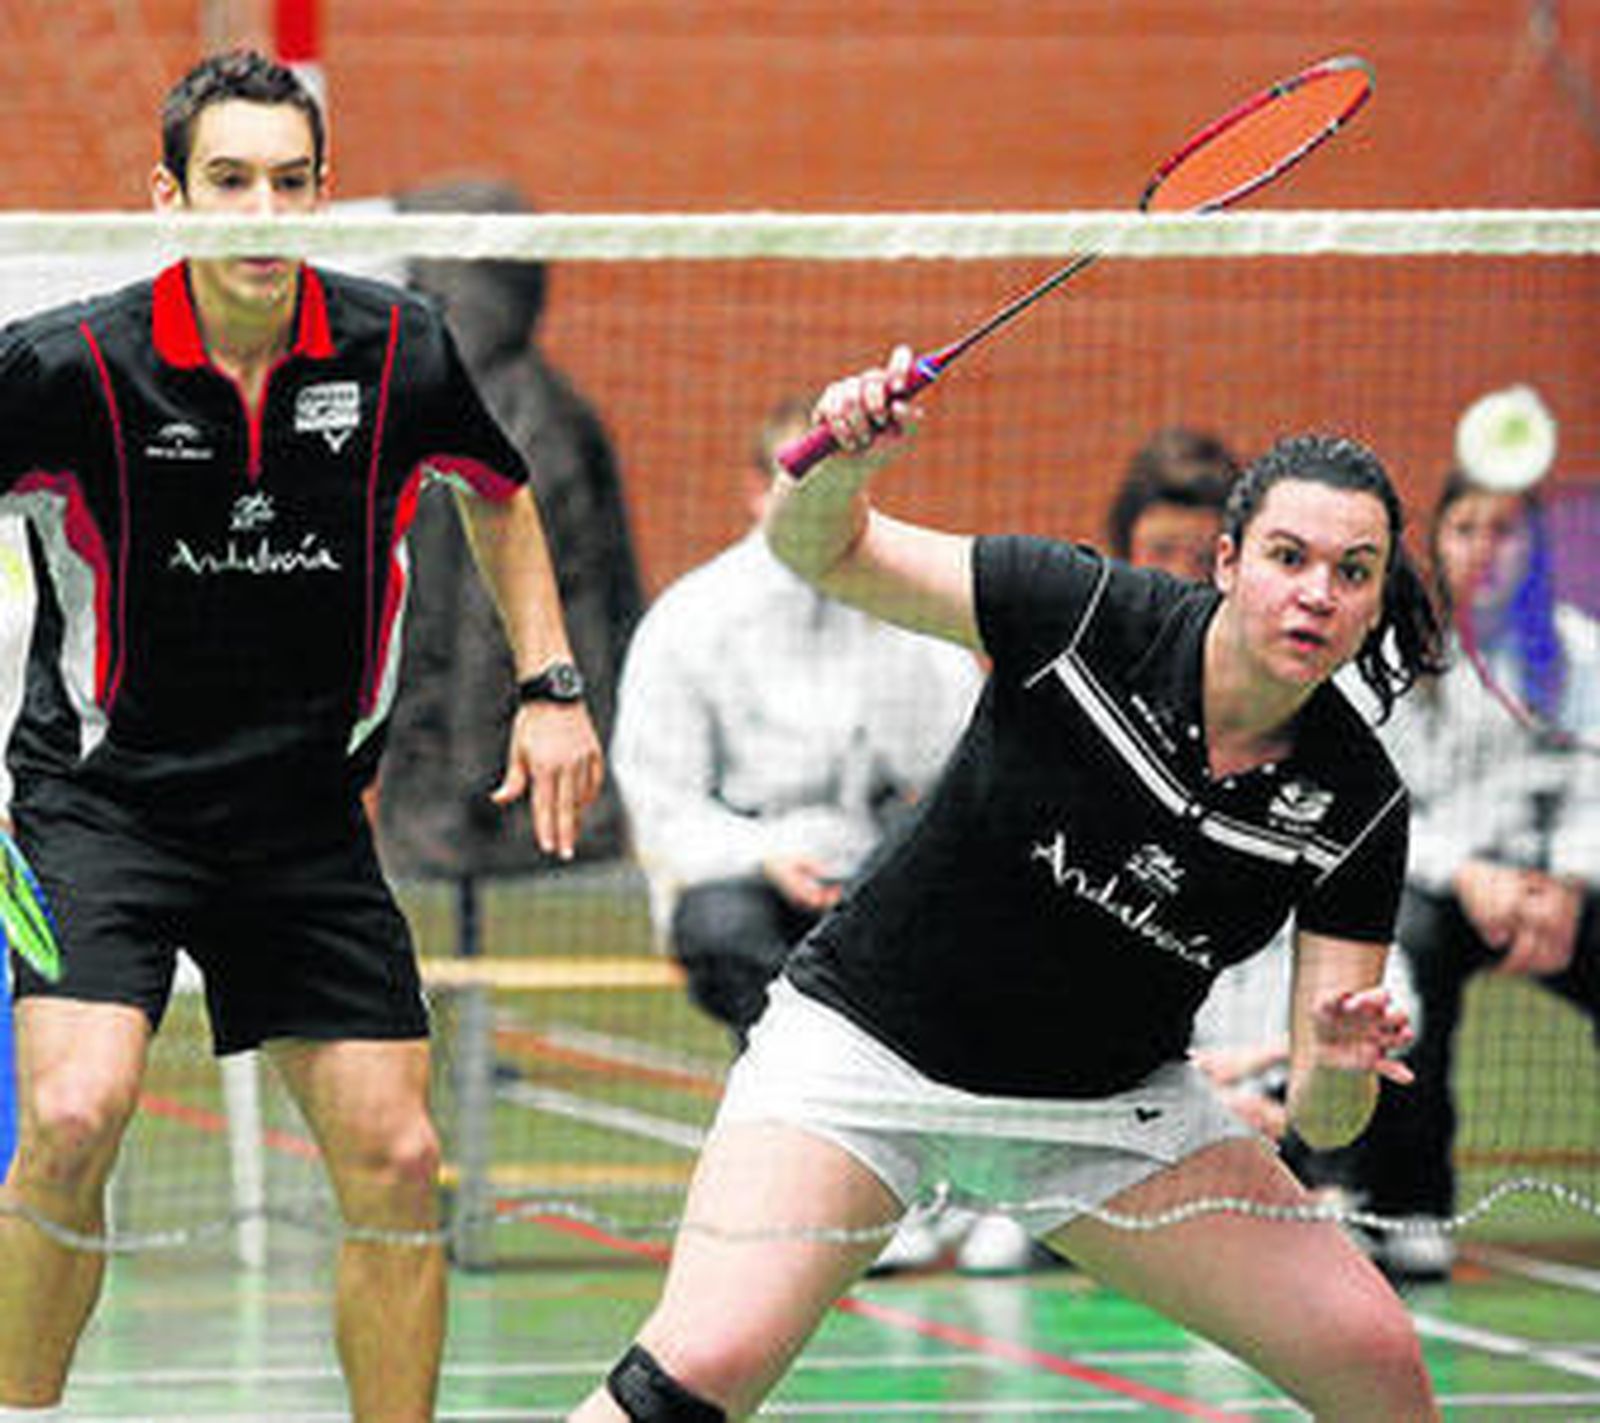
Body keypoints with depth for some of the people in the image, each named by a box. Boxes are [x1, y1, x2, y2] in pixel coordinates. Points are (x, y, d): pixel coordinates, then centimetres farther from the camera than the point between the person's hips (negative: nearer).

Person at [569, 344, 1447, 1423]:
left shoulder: (1358, 808, -11)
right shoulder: (1091, 615, -18)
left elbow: (1322, 1122, -9)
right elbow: (821, 549, -10)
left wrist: (1343, 1067, -33)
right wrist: (841, 466, -33)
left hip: (1109, 1108, 3)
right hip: (867, 1047, -3)